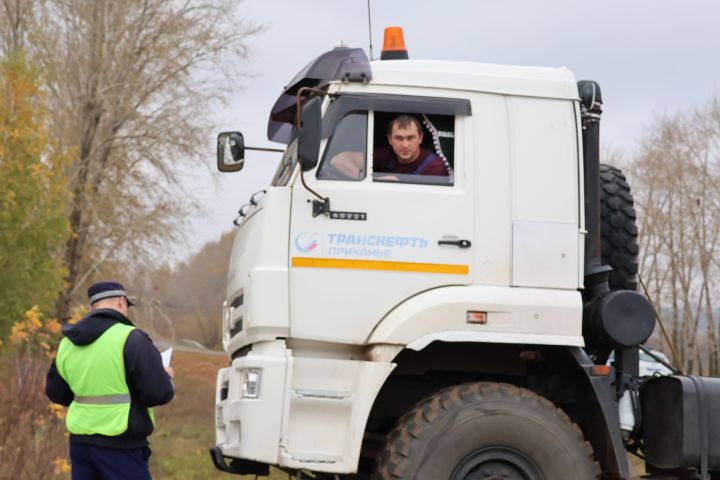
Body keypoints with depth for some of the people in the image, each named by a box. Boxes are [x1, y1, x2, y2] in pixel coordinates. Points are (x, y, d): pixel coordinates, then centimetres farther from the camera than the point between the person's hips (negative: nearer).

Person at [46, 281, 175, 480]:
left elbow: (56, 393, 18)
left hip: (81, 441, 6)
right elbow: (158, 393, -15)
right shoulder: (130, 338, -13)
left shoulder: (67, 344, 6)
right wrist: (167, 378, 7)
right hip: (120, 446, -6)